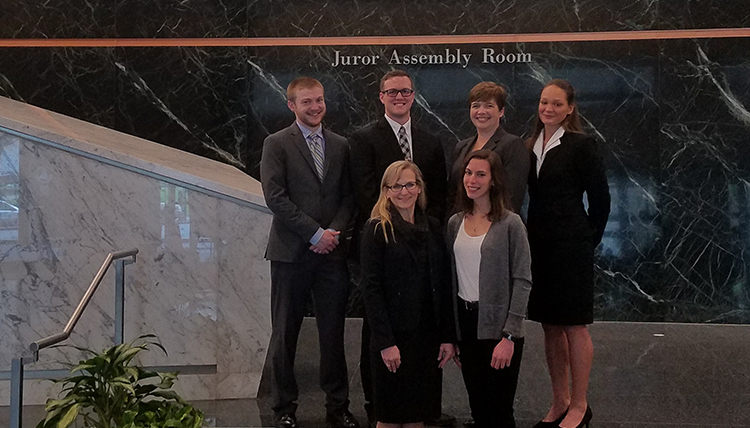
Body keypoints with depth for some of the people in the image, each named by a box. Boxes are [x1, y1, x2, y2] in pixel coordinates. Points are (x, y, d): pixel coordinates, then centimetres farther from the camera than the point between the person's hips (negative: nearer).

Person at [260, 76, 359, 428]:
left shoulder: (340, 145, 12)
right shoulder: (277, 144, -1)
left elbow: (348, 196, 11)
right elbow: (275, 197, -10)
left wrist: (335, 231, -7)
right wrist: (315, 233, -13)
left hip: (331, 252, 3)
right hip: (291, 252, -3)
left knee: (333, 332, 7)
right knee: (285, 333, 5)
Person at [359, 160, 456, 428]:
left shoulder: (433, 228, 8)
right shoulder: (377, 229, -5)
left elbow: (443, 286, 8)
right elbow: (370, 288, -10)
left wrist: (448, 336, 2)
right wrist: (385, 342, -16)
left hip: (427, 335, 4)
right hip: (394, 335, -4)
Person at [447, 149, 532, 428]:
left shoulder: (510, 223, -8)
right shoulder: (455, 223, 7)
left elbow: (523, 281, -11)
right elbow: (452, 280, 10)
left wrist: (509, 336, -17)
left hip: (498, 327, -5)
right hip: (465, 325, 5)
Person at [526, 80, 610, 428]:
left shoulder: (580, 145, -7)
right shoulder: (531, 146, 10)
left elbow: (600, 198, -5)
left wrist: (586, 240, -1)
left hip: (570, 248, -6)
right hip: (539, 247, 6)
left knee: (574, 326, 1)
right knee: (550, 327, 12)